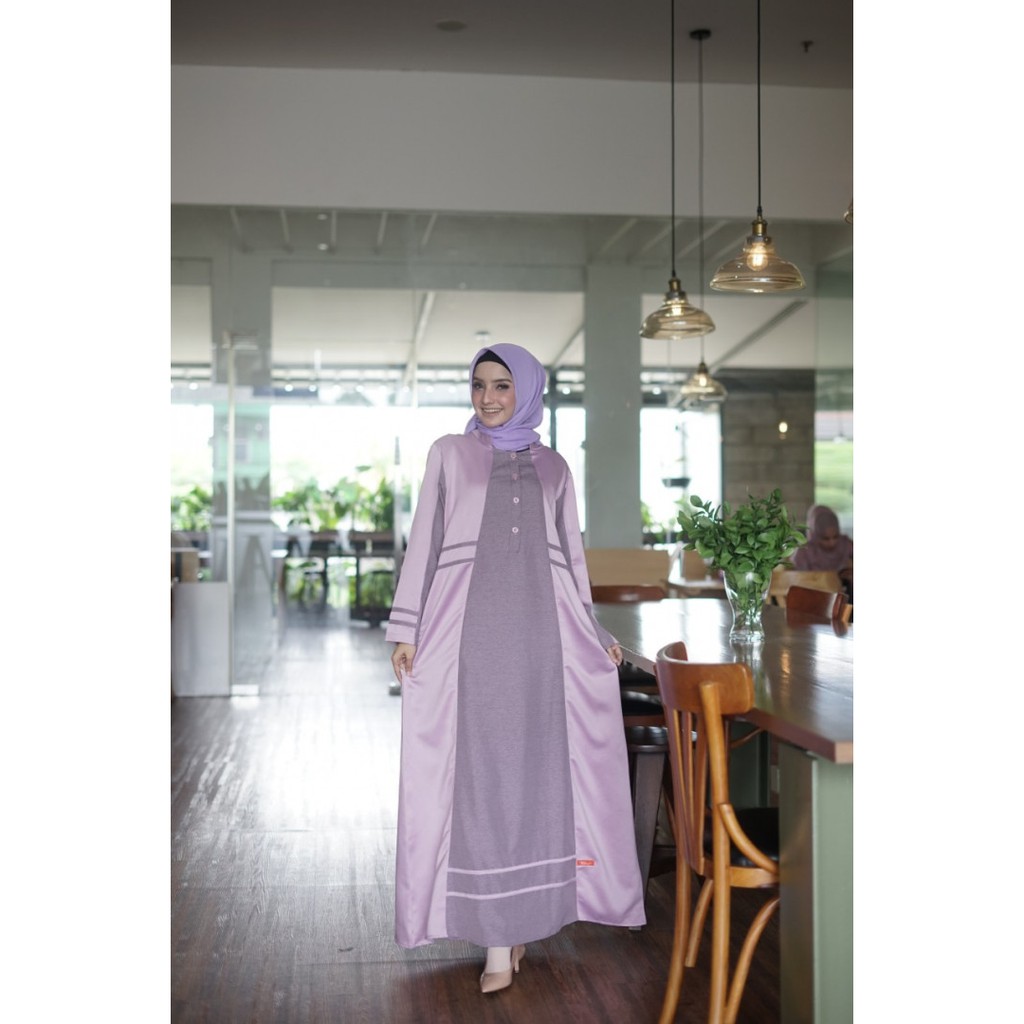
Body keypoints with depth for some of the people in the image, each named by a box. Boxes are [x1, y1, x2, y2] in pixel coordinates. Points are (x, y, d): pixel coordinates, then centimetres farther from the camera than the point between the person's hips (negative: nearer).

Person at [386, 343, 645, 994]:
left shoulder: (553, 467, 17)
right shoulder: (449, 454, 12)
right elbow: (424, 542, 7)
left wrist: (593, 634, 16)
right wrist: (406, 628, -1)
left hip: (542, 626, 2)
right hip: (470, 623, -2)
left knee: (538, 764, -1)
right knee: (480, 768, -7)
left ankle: (526, 915, 10)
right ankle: (498, 943, -5)